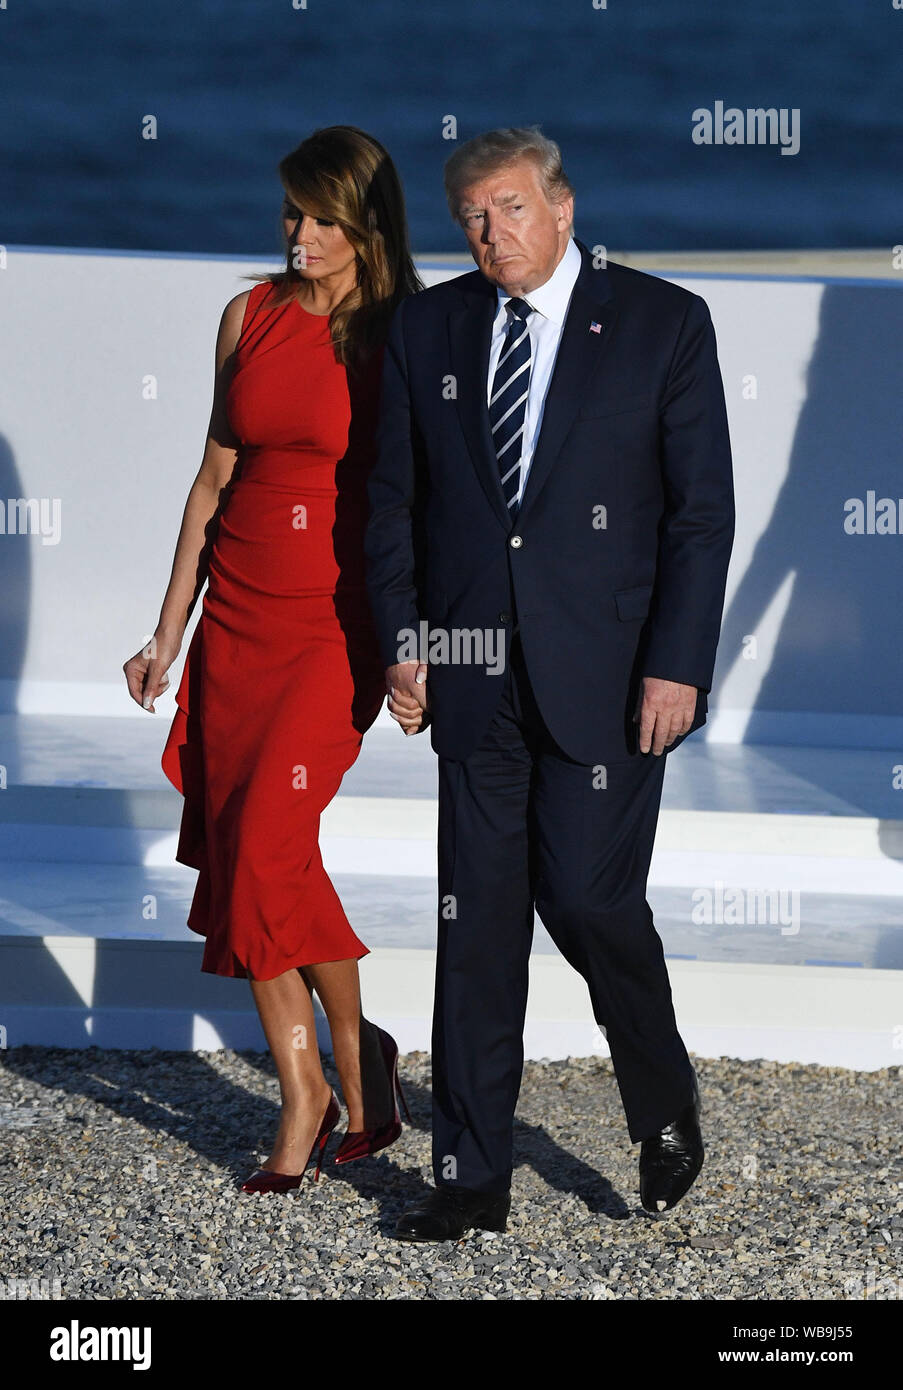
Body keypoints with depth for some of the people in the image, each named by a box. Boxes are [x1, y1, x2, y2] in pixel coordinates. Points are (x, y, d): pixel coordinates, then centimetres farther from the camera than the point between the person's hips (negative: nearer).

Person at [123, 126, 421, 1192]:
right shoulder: (252, 314, 7)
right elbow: (215, 478, 13)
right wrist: (167, 633, 13)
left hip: (339, 622, -5)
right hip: (238, 612, 5)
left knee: (269, 838, -16)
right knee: (237, 853, 2)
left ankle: (353, 1048, 7)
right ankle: (304, 1095, 13)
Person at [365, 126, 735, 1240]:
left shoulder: (664, 323, 0)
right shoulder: (426, 330, 9)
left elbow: (702, 508, -3)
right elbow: (393, 499, 13)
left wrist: (678, 665, -9)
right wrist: (400, 642, 3)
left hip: (608, 676, -3)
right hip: (473, 675, 3)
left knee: (587, 895, -6)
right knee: (477, 917, 4)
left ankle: (667, 1108, 22)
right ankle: (472, 1178, 11)